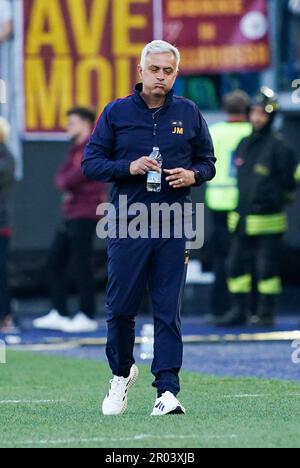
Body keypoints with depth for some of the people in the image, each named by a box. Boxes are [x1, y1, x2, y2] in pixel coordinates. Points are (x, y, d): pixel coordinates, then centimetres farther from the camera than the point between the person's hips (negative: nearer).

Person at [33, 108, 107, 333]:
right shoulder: (77, 149, 21)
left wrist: (66, 182, -1)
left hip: (85, 215, -10)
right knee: (55, 261, 8)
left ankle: (88, 317, -4)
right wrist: (65, 185, -5)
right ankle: (59, 314, 12)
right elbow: (61, 177, 15)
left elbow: (79, 174, -19)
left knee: (82, 265, -8)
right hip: (71, 215, 10)